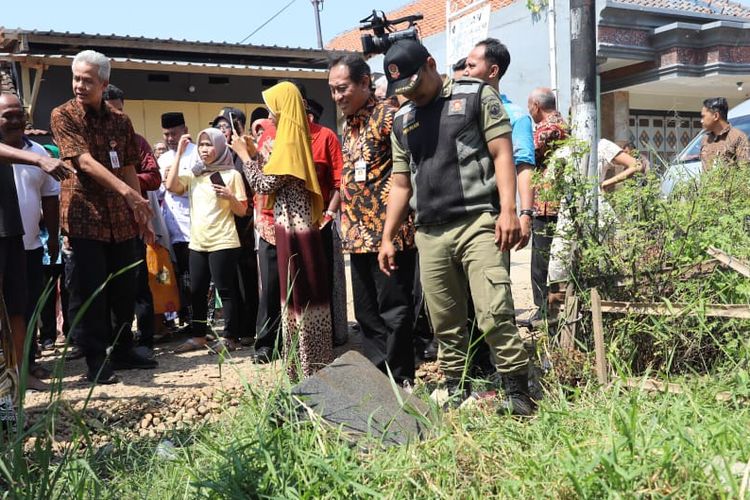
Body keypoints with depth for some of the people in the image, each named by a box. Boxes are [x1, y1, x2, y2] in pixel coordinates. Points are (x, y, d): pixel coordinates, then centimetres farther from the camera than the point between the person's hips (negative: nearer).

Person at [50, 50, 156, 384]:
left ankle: (122, 350, 26)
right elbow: (85, 161, -16)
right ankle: (96, 360, 11)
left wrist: (141, 215, 9)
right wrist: (128, 192, -27)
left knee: (124, 290, 11)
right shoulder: (63, 115, -4)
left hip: (120, 220, 5)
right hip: (84, 218, -4)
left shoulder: (120, 121, 10)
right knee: (88, 293, -1)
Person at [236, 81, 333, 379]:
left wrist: (244, 154, -3)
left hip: (294, 230, -10)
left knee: (299, 295, -2)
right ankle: (313, 361, 24)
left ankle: (307, 368, 7)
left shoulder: (289, 142, -16)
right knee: (305, 294, 14)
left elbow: (264, 184, -14)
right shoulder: (294, 138, 14)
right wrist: (253, 152, 17)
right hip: (298, 227, 10)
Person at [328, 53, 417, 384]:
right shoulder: (349, 126, 17)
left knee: (393, 310, -1)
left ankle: (400, 382, 10)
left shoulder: (387, 116, -9)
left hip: (389, 232, -9)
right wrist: (347, 226, 18)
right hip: (359, 234, 9)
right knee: (367, 312, 14)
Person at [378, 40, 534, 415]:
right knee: (445, 324, 7)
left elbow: (502, 154, -2)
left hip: (478, 222, -5)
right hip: (429, 233, 5)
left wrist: (508, 210, -14)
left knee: (494, 314, -13)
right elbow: (400, 184, 21)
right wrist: (387, 237, 16)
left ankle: (517, 392, 0)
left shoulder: (476, 96, 5)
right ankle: (457, 394, 18)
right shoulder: (402, 120, 20)